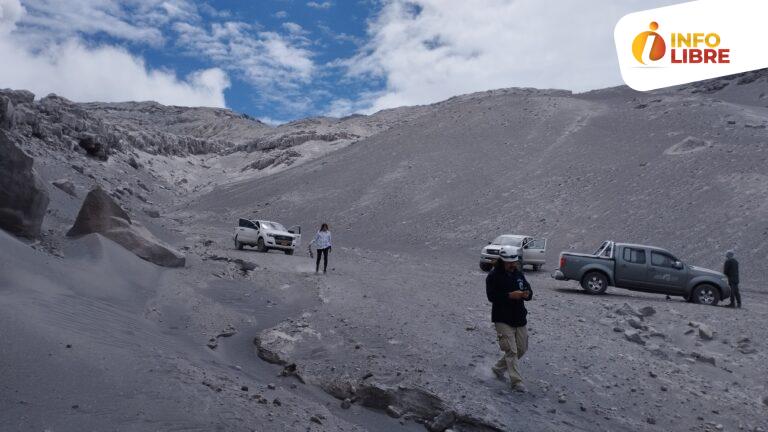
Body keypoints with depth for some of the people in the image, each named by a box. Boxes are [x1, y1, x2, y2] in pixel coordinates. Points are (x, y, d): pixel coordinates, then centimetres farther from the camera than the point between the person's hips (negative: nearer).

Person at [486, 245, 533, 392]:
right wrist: (510, 295, -27)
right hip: (503, 320, -7)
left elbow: (529, 290, 13)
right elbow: (491, 296, -18)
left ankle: (498, 368, 32)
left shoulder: (518, 274, 9)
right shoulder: (493, 276, -10)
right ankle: (516, 382, -1)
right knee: (511, 351, -9)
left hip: (520, 318, 7)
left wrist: (527, 294, -12)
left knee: (521, 349, 14)